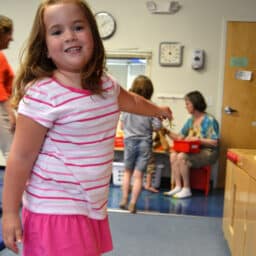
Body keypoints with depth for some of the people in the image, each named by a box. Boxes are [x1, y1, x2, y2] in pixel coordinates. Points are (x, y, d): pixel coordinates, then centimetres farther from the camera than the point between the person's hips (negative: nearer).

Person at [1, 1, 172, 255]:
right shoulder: (43, 94, -21)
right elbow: (21, 157, -17)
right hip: (55, 211, -7)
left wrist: (158, 110, 42)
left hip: (92, 207, 7)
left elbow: (130, 101, 25)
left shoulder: (106, 85, 2)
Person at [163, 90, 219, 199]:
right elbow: (179, 137, 7)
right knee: (173, 155, -18)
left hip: (208, 153, -7)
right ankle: (178, 187, -16)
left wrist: (197, 139, -21)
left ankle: (186, 189, -18)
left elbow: (215, 143, -15)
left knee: (181, 157, -29)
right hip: (194, 151, 7)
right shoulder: (190, 120, 11)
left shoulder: (210, 120, -11)